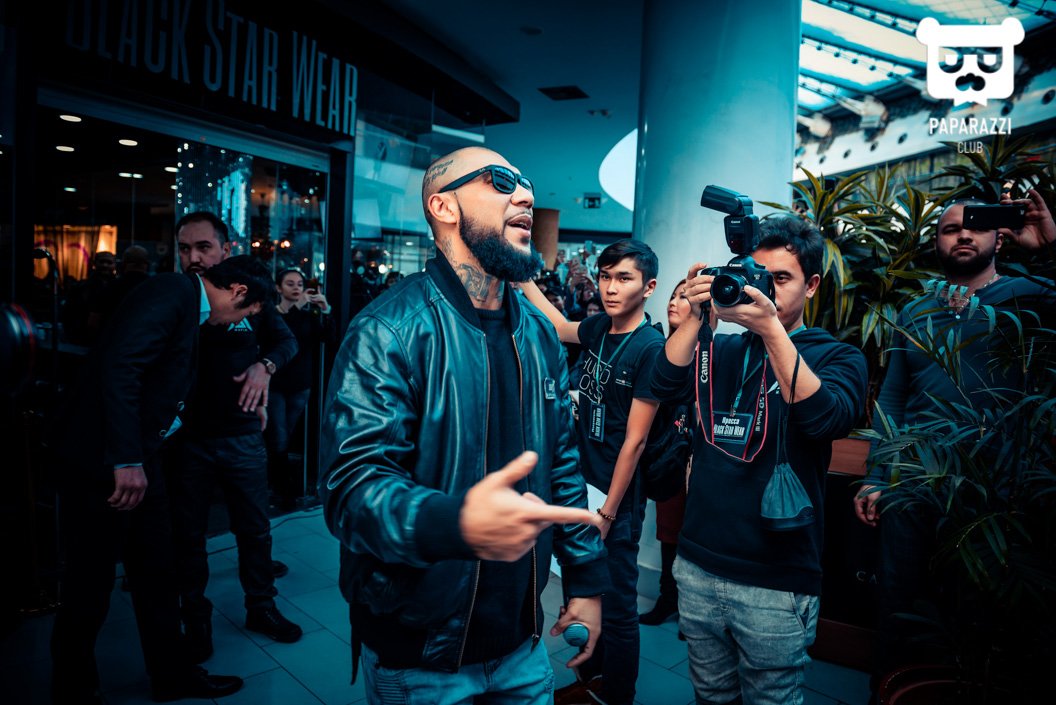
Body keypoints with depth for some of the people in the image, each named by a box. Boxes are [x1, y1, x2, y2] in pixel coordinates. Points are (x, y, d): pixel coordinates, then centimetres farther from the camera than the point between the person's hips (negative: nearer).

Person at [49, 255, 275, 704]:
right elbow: (118, 367, -27)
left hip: (133, 459, 9)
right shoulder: (175, 291, -16)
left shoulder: (191, 308, 13)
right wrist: (127, 462, -28)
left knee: (156, 575, 17)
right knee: (90, 586, 7)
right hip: (101, 461, -9)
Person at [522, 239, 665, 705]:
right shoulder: (599, 329, 2)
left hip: (617, 496, -7)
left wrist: (607, 512, -13)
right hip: (581, 485, 7)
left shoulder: (651, 347, -17)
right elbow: (557, 325, 23)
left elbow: (635, 440, -16)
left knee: (616, 606, 9)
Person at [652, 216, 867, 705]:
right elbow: (665, 386, -9)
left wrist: (771, 328, -27)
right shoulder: (719, 348, 7)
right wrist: (696, 316, -20)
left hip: (776, 580, -3)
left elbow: (828, 419, -22)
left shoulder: (838, 356, -1)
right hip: (697, 565, 4)